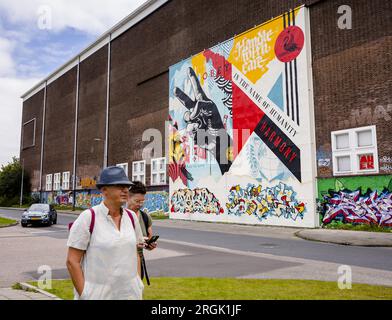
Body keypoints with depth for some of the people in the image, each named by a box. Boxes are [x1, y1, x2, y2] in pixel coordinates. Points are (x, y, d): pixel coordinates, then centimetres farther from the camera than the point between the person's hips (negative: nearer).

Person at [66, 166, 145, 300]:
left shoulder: (131, 217, 2)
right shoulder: (88, 218, -12)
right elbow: (72, 261, -10)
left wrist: (138, 284, 6)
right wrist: (83, 294, -12)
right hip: (97, 294, -4)